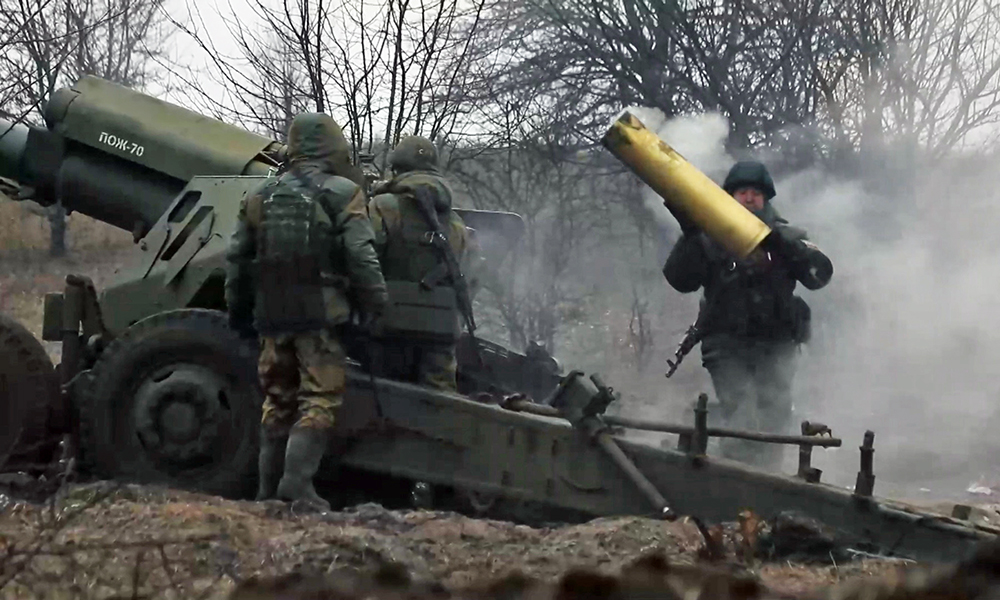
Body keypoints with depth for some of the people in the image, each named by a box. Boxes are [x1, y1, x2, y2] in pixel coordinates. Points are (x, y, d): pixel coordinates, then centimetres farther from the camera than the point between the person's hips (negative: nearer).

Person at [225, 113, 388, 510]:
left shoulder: (261, 197, 12)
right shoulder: (342, 194, -2)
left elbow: (238, 260, 16)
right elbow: (361, 258, -10)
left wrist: (238, 312, 25)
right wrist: (376, 306, -2)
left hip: (274, 315, 5)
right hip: (320, 315, -5)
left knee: (278, 402, 14)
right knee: (319, 400, -4)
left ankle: (269, 488, 15)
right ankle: (297, 483, -16)